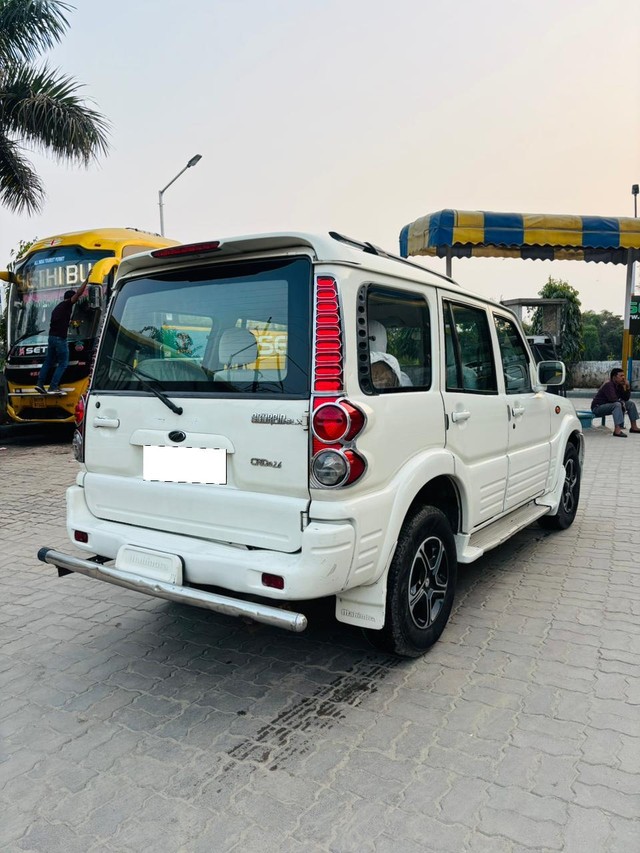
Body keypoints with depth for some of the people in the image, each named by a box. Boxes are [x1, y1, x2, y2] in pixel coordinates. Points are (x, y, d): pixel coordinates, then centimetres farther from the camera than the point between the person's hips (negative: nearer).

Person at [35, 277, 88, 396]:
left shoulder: (58, 307, 21)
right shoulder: (66, 305, -5)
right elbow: (78, 293, -14)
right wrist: (86, 280, -12)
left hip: (52, 336, 9)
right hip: (60, 338, -9)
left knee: (49, 361, 13)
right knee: (63, 363, -3)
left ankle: (40, 383, 11)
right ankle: (53, 387, -7)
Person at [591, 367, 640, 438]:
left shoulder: (619, 385, 5)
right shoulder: (608, 385, -22)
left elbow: (626, 398, 5)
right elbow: (613, 399, -33)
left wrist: (627, 387, -7)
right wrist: (622, 402, -17)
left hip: (610, 405, 10)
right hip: (598, 407, -10)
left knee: (631, 403, 9)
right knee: (617, 404, -36)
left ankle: (634, 427, 12)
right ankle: (617, 430, -43)